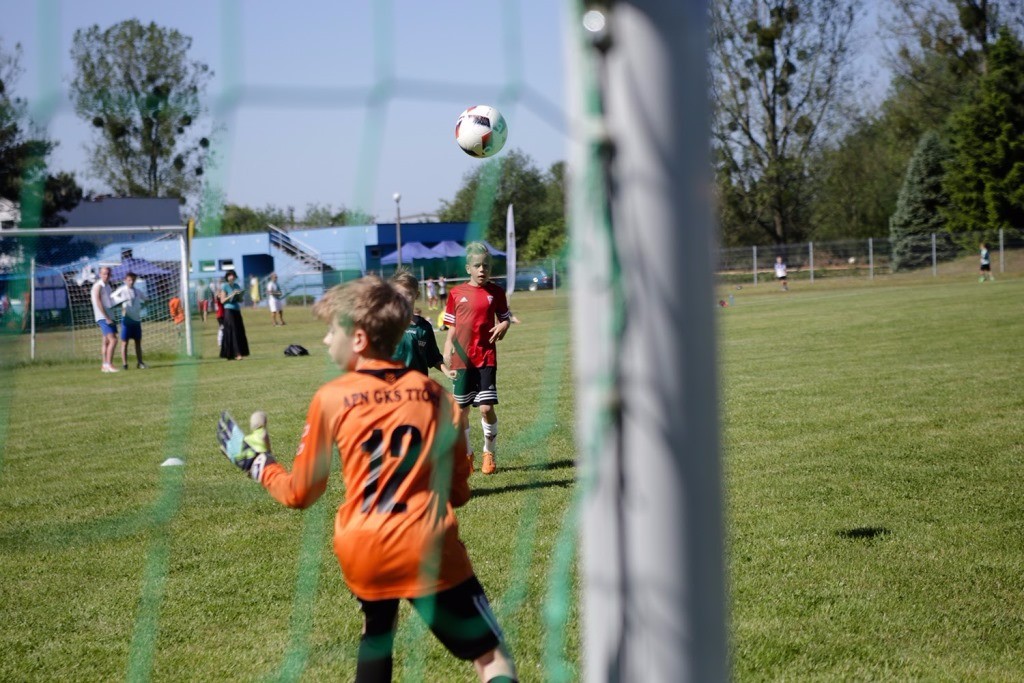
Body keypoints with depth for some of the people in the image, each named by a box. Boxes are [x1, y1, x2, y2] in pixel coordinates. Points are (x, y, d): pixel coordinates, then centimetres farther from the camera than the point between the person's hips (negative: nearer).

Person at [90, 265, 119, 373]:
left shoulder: (107, 286, 16)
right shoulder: (98, 286, -11)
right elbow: (98, 303, -16)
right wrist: (107, 318, -19)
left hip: (109, 318, 9)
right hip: (103, 318, -9)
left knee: (107, 341, 9)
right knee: (113, 340, -17)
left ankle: (104, 365, 11)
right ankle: (109, 365, -17)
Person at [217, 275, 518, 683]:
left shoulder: (331, 399, 1)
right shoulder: (435, 394, 6)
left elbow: (300, 493, 9)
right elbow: (458, 492, 11)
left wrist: (255, 460, 26)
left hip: (363, 553, 1)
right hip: (429, 548, -1)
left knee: (376, 631, 31)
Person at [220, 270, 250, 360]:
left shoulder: (237, 286, 13)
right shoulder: (224, 287, -3)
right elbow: (222, 300, -8)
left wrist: (240, 295, -5)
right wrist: (231, 295, -18)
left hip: (237, 310, 6)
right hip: (229, 310, -6)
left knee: (240, 332, 4)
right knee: (233, 332, -10)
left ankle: (239, 353, 9)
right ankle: (236, 354, -14)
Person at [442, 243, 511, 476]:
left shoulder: (496, 292, 4)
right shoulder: (456, 293, 6)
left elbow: (505, 317, 11)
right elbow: (452, 326, 11)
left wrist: (503, 326, -11)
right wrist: (447, 351, 2)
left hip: (486, 357, -1)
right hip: (462, 359, 1)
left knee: (486, 408, -9)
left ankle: (489, 453, 12)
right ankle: (466, 454, 23)